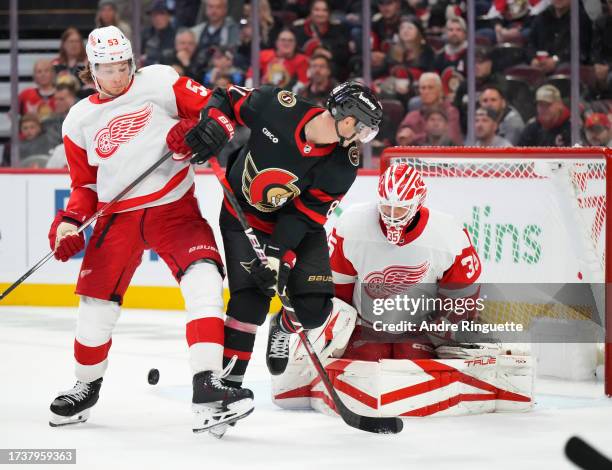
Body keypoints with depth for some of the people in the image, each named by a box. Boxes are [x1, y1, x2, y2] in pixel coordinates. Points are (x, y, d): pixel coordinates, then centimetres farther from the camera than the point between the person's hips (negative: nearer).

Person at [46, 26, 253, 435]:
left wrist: (191, 131, -22)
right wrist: (70, 221, -1)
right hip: (118, 215, 3)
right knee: (97, 303, 3)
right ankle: (86, 387, 30)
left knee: (203, 278, -24)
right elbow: (85, 184, 15)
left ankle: (207, 388, -28)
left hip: (174, 208, -3)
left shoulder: (157, 82, -2)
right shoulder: (79, 121, 9)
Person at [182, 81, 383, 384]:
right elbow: (228, 99, -9)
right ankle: (228, 378, -5)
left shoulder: (343, 165, -22)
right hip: (242, 214, -2)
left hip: (297, 222, 2)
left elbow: (304, 215, -21)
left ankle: (284, 328, 30)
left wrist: (278, 255, -30)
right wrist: (216, 124, -28)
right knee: (251, 297, -17)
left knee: (314, 307, -6)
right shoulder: (277, 106, -27)